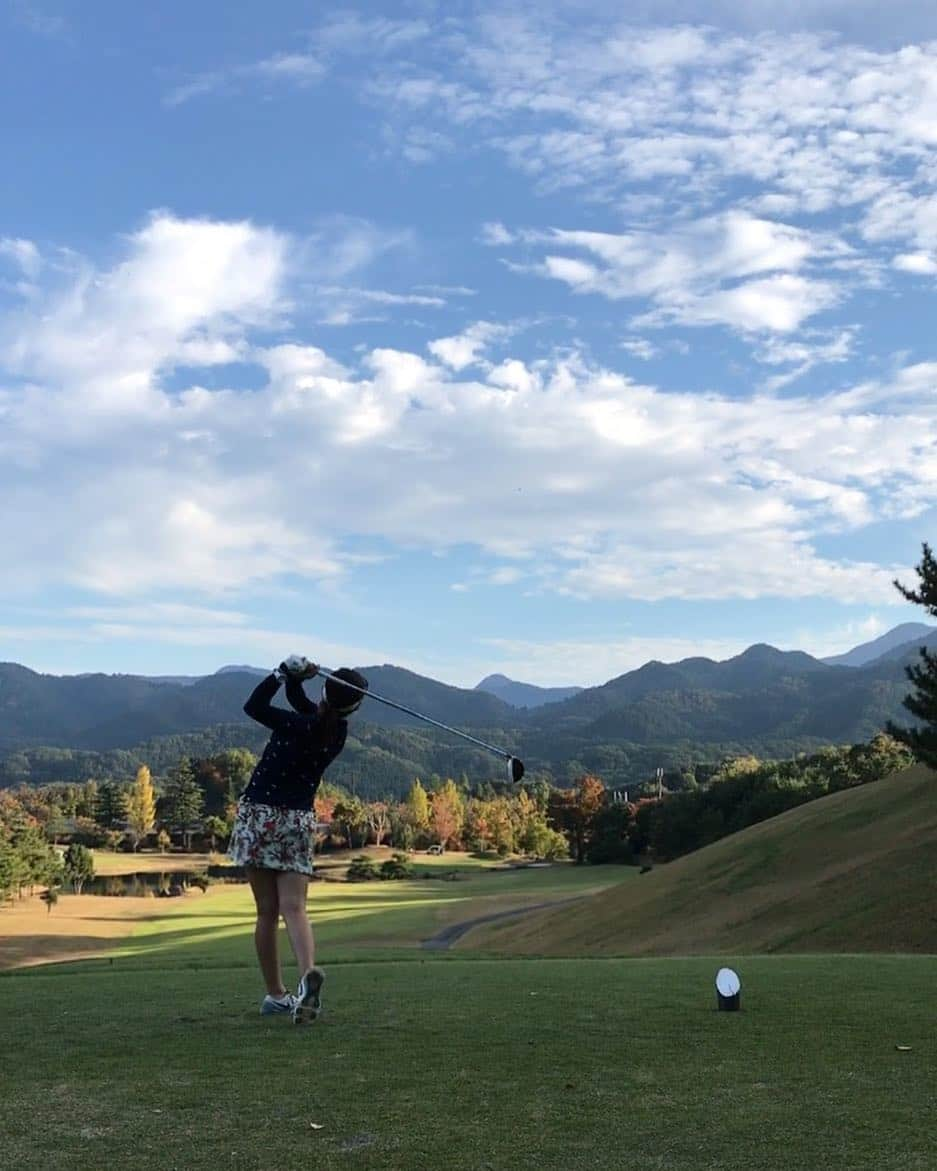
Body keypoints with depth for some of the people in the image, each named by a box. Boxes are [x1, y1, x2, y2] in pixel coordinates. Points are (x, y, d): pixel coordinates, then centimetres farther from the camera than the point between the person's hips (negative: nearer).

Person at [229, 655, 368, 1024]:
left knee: (267, 911, 7)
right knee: (294, 908, -3)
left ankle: (276, 994, 14)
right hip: (299, 820, 3)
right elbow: (301, 703, 11)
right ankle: (308, 972, -29)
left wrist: (286, 671, -12)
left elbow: (254, 706, -10)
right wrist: (295, 679, -7)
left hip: (259, 815, -3)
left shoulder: (300, 725, -15)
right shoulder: (338, 733, 1)